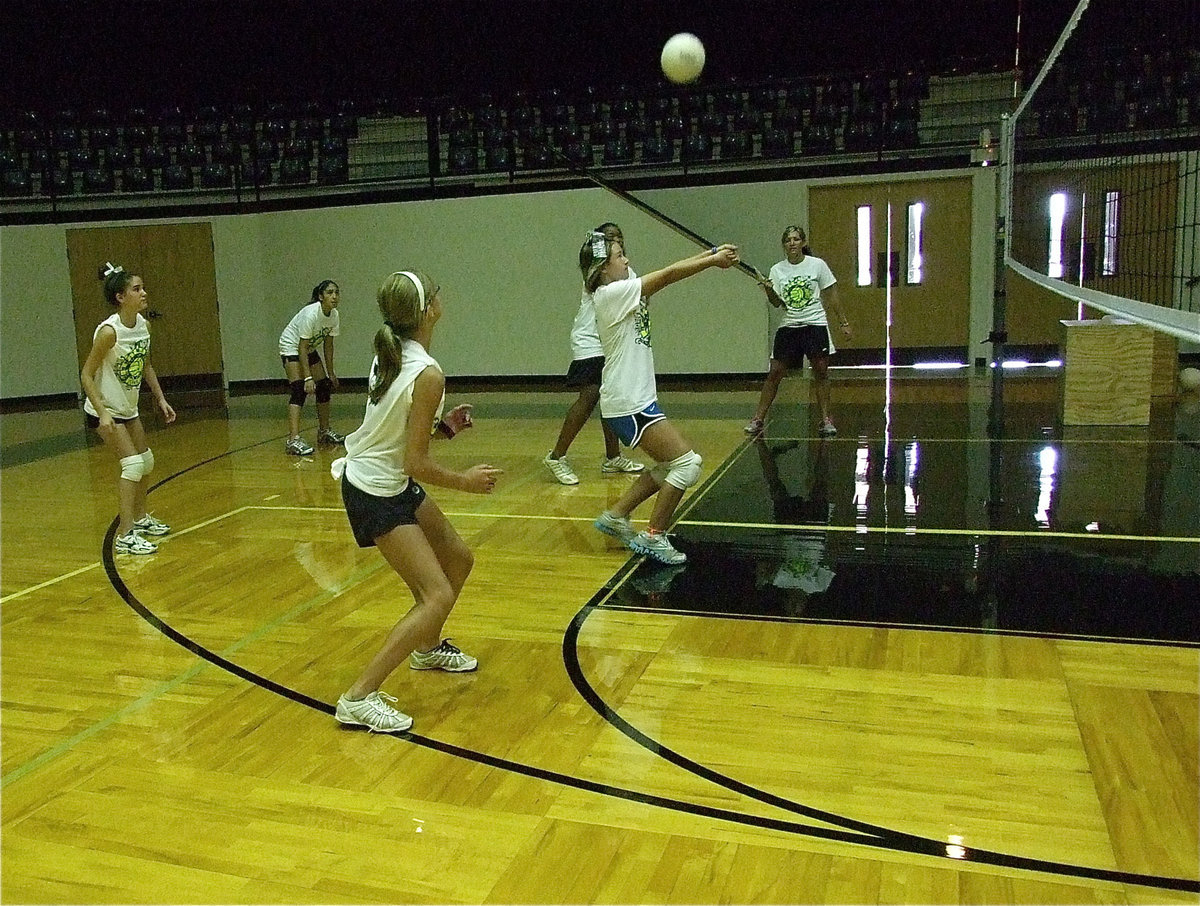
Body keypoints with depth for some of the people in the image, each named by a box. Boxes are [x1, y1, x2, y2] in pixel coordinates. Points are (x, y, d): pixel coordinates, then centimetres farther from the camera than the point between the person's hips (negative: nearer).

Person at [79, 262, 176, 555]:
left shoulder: (143, 325, -2)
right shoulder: (109, 331, -25)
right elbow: (86, 375, -22)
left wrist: (161, 400, 9)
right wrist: (103, 413, -29)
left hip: (128, 408, 9)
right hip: (105, 410, -8)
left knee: (147, 462, 17)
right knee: (133, 464, -16)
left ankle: (140, 518, 37)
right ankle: (124, 536, -12)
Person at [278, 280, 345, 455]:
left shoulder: (334, 315, -8)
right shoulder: (311, 314, -30)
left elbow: (328, 345, 3)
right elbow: (301, 347, -29)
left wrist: (331, 373, 5)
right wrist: (308, 377, -33)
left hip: (310, 349, 8)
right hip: (291, 347, -8)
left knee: (324, 387, 6)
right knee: (300, 391, -21)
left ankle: (324, 431, 22)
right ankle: (293, 439, -27)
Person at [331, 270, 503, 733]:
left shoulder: (390, 356, -1)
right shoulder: (427, 374, -26)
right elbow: (417, 463, -23)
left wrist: (444, 426, -1)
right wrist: (465, 481, -9)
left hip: (394, 483, 9)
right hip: (376, 495, -9)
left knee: (459, 560, 21)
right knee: (437, 597, -11)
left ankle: (427, 648, 42)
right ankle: (358, 698, -7)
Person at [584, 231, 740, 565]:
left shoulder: (622, 293, 13)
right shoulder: (611, 294, -14)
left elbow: (666, 274, 10)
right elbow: (667, 275, -14)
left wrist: (710, 253, 1)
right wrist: (714, 260, -6)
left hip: (637, 400, 10)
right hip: (628, 404, -10)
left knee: (670, 467, 17)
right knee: (688, 462, -9)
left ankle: (616, 516, 23)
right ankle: (654, 537, -1)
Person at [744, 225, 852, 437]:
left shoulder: (817, 265, -1)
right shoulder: (777, 270, 4)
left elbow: (831, 297, 4)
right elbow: (777, 303, 4)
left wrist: (843, 322, 3)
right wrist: (769, 291, -16)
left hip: (815, 324, -1)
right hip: (789, 326, 1)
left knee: (821, 371, -2)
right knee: (774, 372, -1)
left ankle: (826, 419, 7)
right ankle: (758, 419, 4)